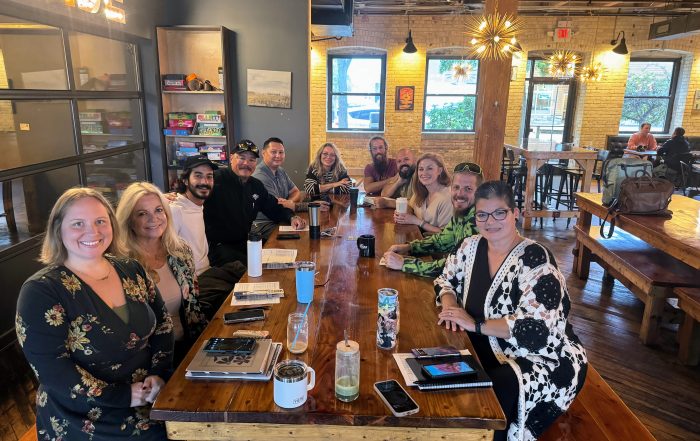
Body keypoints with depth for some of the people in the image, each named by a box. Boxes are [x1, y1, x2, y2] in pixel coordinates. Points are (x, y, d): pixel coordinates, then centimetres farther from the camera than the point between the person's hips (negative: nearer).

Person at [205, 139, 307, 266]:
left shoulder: (256, 186, 12)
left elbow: (274, 208, 20)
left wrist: (292, 217, 4)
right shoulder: (216, 179, -12)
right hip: (216, 246, -7)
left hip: (244, 242, 7)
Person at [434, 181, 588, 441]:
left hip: (545, 361, -6)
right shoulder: (472, 247, 1)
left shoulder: (534, 259, -19)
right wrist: (450, 305, -9)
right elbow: (445, 281, 13)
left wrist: (475, 324, -24)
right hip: (489, 352, 6)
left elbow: (535, 328, -26)